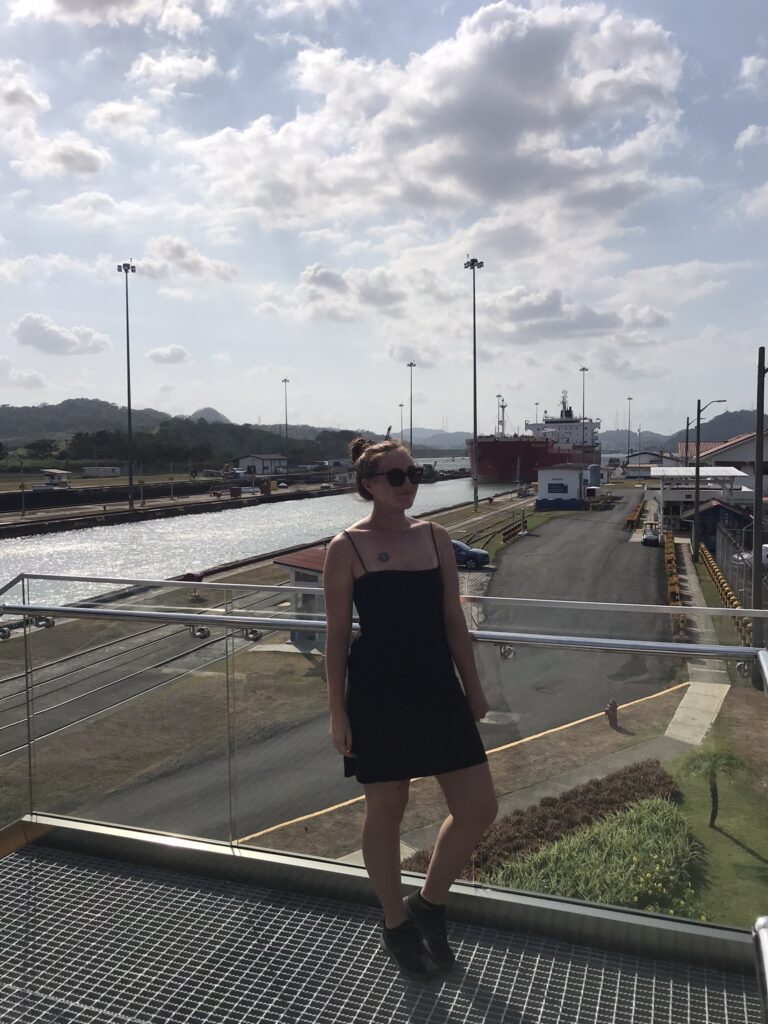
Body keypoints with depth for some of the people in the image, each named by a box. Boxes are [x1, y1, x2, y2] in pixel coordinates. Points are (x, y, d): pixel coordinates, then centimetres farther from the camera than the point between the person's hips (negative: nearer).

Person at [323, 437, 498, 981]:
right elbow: (337, 633, -5)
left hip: (438, 686, 5)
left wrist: (473, 688, 10)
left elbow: (453, 620, 8)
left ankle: (429, 902, 30)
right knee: (386, 809, 10)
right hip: (377, 691, -4)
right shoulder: (346, 547, -7)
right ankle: (396, 923, 35)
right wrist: (337, 711, -6)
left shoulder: (436, 537, 4)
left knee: (479, 807, 5)